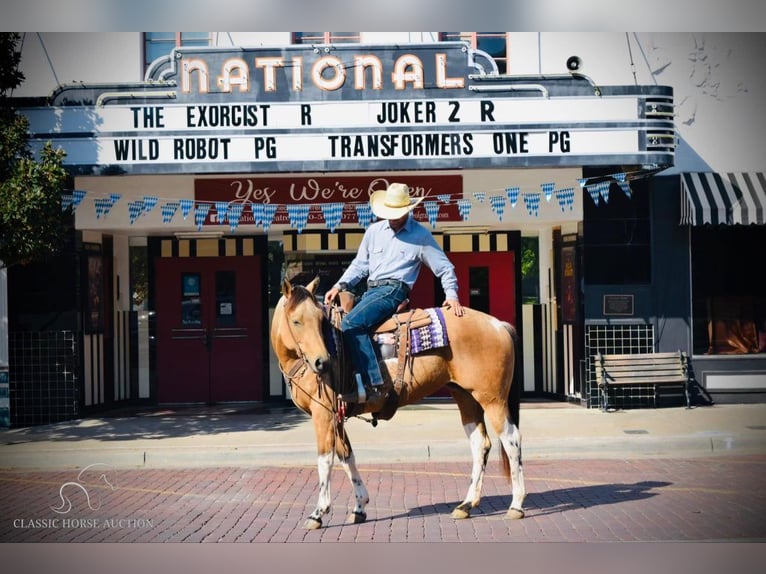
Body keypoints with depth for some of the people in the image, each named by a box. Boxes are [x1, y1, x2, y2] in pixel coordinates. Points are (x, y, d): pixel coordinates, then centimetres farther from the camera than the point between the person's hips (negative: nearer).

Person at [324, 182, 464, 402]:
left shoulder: (420, 235, 3)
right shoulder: (374, 231, 15)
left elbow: (445, 268, 8)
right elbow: (360, 265, 19)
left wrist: (451, 295, -4)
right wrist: (340, 285, 5)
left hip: (394, 289, -6)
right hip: (371, 290, 7)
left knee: (351, 323, -28)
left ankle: (373, 383, -30)